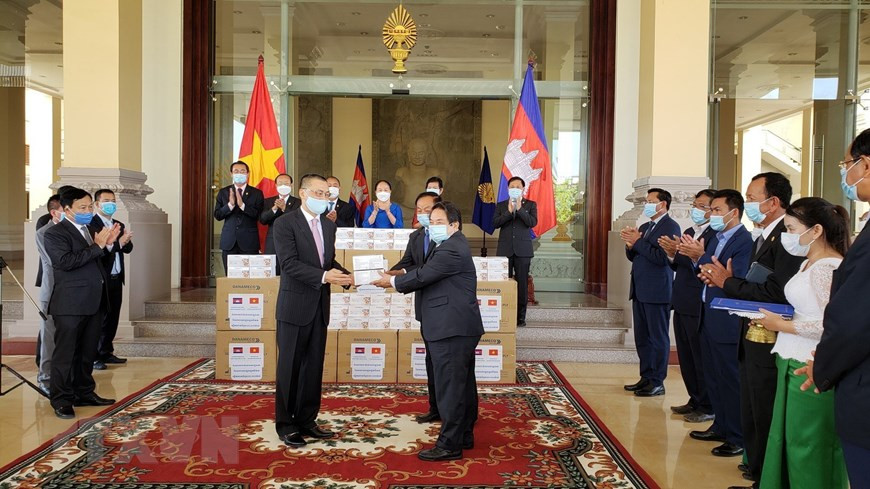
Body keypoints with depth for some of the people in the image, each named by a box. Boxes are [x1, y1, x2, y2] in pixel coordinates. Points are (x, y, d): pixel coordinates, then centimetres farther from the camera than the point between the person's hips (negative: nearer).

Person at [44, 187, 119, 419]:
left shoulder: (88, 230, 17)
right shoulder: (56, 233, -7)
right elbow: (65, 261, -23)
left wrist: (106, 245, 4)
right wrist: (97, 246, -20)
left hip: (94, 302, 8)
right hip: (71, 304, -8)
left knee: (88, 352, 14)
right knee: (65, 353, -1)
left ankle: (84, 393, 24)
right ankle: (61, 400, 7)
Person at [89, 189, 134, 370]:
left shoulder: (119, 225, 15)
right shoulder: (91, 224, -9)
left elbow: (128, 248, 6)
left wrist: (125, 240, -15)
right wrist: (118, 242, -30)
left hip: (116, 279, 7)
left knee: (112, 318, 12)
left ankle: (106, 353, 22)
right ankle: (93, 356, 6)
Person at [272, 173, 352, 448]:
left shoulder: (329, 225, 12)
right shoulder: (285, 223, -9)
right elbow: (289, 263, -19)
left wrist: (343, 275, -6)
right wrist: (324, 276, -28)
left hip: (320, 306, 6)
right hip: (295, 306, -6)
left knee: (314, 366, 11)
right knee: (290, 367, 3)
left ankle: (307, 420, 22)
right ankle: (285, 424, 15)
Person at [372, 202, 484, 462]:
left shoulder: (452, 249, -17)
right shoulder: (451, 246, 18)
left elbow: (423, 275, -18)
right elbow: (426, 274, 16)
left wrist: (393, 282, -3)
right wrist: (397, 279, 5)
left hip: (451, 330, -11)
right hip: (459, 327, 11)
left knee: (449, 387, -5)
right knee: (463, 384, 16)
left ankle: (449, 445, 2)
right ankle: (464, 436, 26)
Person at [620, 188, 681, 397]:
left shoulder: (670, 226, -10)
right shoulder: (644, 227, 17)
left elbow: (662, 257, -20)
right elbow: (633, 257, 19)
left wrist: (638, 242, -16)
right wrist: (630, 245, -2)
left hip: (657, 291, -9)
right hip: (640, 291, 9)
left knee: (658, 338, -1)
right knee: (642, 338, 13)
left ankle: (657, 383, 5)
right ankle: (646, 377, 23)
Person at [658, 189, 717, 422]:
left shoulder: (715, 234, -14)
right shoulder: (688, 232, 15)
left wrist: (679, 251, -33)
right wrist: (671, 254, -7)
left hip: (698, 306, -9)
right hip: (682, 304, 9)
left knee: (701, 358, 1)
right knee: (686, 357, 17)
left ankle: (708, 407, 14)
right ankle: (695, 400, 30)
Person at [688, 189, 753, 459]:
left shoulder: (744, 241, -16)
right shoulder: (716, 239, 13)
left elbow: (737, 281, -23)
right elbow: (706, 271, 9)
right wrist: (697, 255, -9)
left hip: (727, 322, -9)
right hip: (709, 318, 9)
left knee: (730, 380, 1)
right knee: (713, 378, 18)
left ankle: (738, 438, 12)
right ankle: (721, 426, 32)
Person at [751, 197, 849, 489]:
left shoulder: (829, 268, -17)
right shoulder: (808, 264, 13)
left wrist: (782, 326, -16)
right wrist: (776, 319, 3)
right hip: (793, 364, 9)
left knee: (808, 453, 4)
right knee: (786, 444, 17)